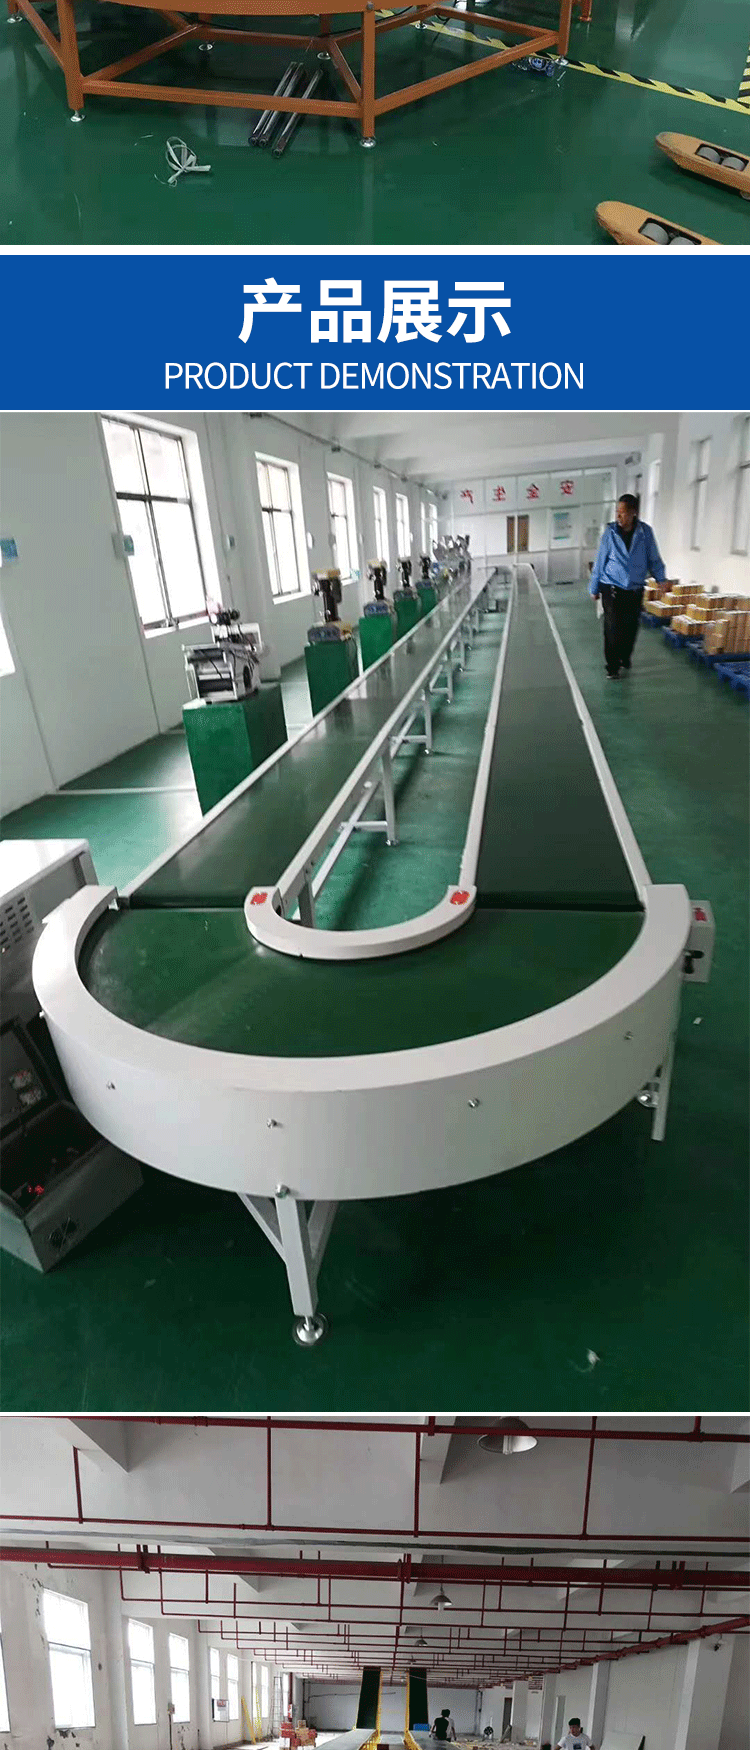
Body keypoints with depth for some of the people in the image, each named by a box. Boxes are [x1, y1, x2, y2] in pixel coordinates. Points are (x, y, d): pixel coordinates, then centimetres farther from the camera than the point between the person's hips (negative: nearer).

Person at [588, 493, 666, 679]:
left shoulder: (645, 532, -1)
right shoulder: (610, 533, -4)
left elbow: (654, 559, 6)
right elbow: (600, 561, 3)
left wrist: (660, 579, -5)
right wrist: (594, 588, 6)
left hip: (635, 590, 2)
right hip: (612, 589, -2)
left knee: (630, 628, 9)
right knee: (613, 628, -6)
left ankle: (625, 659, 31)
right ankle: (612, 666, 4)